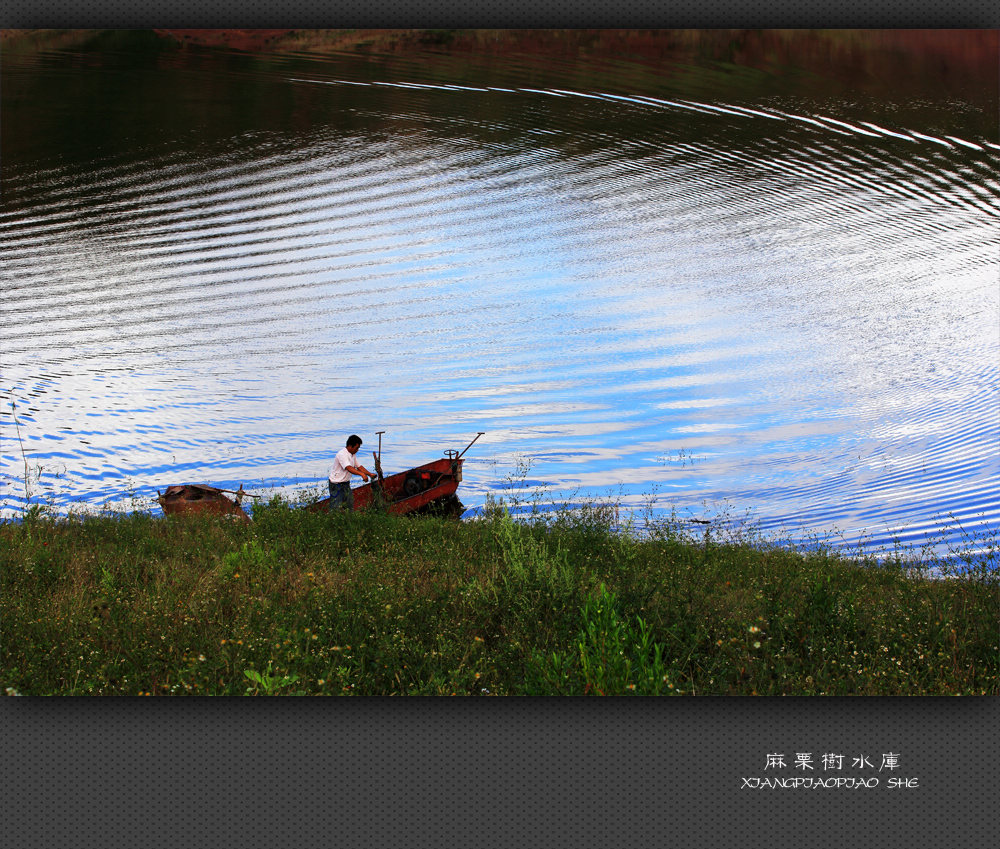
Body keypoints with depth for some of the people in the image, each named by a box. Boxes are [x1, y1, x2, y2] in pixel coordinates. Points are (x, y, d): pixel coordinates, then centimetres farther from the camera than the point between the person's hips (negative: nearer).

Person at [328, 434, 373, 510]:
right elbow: (349, 468, -36)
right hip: (337, 484, -9)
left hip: (346, 483, 9)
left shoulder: (352, 455, 7)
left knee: (349, 506, 10)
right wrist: (362, 474, -46)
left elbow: (359, 466, 13)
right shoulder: (342, 454, -23)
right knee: (336, 507, -8)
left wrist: (370, 474, 0)